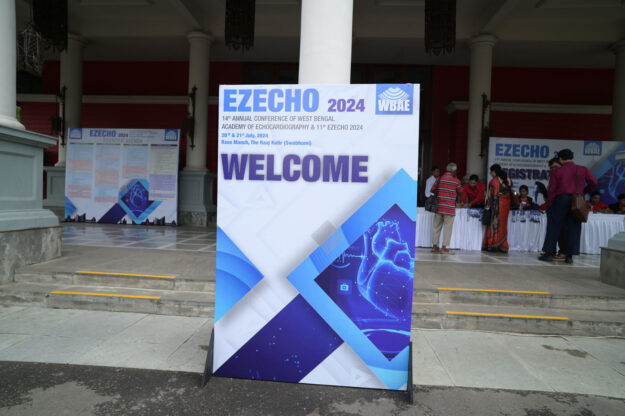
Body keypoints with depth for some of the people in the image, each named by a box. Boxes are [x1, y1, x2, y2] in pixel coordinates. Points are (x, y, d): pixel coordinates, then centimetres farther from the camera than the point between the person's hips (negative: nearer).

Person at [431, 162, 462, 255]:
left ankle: (434, 246, 14)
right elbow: (460, 192, 8)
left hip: (438, 206, 4)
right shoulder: (456, 180, -4)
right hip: (449, 207, -4)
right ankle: (444, 247, 0)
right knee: (448, 227, 2)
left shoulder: (440, 178, 4)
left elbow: (432, 190, 8)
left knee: (436, 226, 10)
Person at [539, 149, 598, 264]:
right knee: (573, 228, 6)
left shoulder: (557, 172, 1)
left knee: (554, 227, 4)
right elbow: (594, 182, 2)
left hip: (561, 199, -2)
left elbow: (551, 190, -2)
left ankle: (549, 253, 3)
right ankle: (569, 255, 4)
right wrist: (584, 191, 18)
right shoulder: (583, 170, 6)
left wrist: (550, 203, 5)